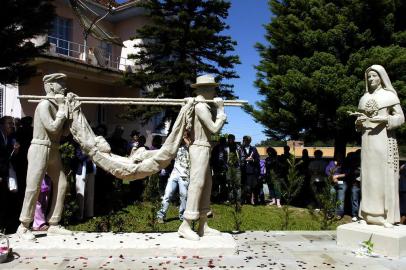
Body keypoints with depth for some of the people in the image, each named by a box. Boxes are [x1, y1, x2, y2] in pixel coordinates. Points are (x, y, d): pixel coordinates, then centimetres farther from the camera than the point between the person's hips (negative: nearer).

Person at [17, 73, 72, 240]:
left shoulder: (57, 106, 12)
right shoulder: (44, 104, -13)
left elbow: (63, 131, 12)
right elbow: (53, 127, -21)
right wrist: (63, 109, -12)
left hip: (53, 150, 9)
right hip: (40, 149, -9)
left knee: (61, 184, 6)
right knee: (33, 187, -5)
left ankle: (53, 225, 14)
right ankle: (23, 227, 8)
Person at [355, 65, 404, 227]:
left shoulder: (389, 95, 2)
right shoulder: (364, 98, 16)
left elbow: (401, 117, -2)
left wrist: (385, 119, -18)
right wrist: (359, 121, -3)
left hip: (383, 137, -4)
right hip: (367, 139, 5)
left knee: (385, 175, -7)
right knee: (369, 175, 4)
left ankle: (387, 215, -2)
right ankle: (370, 214, 9)